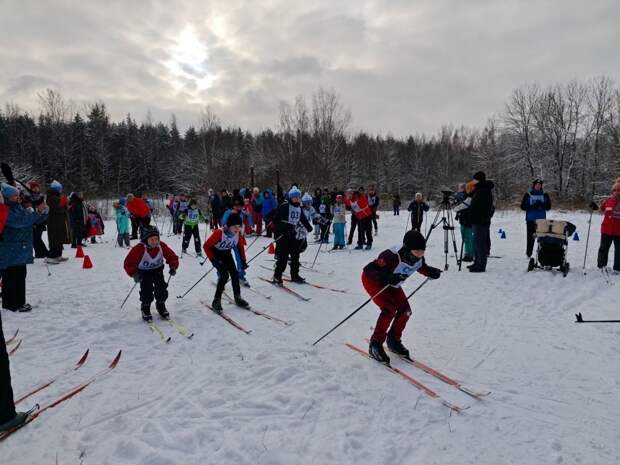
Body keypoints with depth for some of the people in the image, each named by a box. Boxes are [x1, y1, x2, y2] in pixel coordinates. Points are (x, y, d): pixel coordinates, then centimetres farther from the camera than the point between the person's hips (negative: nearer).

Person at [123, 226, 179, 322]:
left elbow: (172, 257, -9)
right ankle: (145, 309, 7)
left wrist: (173, 267, -27)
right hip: (144, 271, -3)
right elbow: (128, 263, -21)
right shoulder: (139, 249, -28)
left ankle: (161, 306, 19)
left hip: (158, 270, 3)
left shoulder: (162, 246, -20)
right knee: (146, 289, -17)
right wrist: (134, 274, -34)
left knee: (161, 287, -7)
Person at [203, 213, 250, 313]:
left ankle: (238, 298, 20)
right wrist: (213, 259, -29)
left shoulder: (238, 234, -18)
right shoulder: (219, 233, -34)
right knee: (224, 275, -19)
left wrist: (243, 260, -4)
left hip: (227, 254, 5)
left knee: (235, 274, 0)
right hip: (216, 254, -5)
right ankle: (216, 301, -6)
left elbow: (241, 247, 0)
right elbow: (206, 246, -26)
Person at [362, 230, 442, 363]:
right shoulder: (392, 256, -40)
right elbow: (369, 269, -41)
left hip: (391, 284, 7)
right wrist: (388, 277, -55)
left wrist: (432, 272, -15)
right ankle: (375, 345, -5)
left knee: (405, 311, -1)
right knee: (389, 310, -21)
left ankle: (394, 341, 21)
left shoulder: (418, 258, -17)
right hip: (372, 280, -7)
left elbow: (422, 268, 7)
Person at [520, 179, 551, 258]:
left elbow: (548, 207, 8)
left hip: (541, 219, 1)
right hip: (530, 219, -1)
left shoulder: (545, 195, 11)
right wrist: (532, 207, -14)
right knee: (530, 237, 0)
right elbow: (523, 206, 2)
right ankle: (528, 254, 7)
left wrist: (541, 206, -13)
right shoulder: (528, 195, 6)